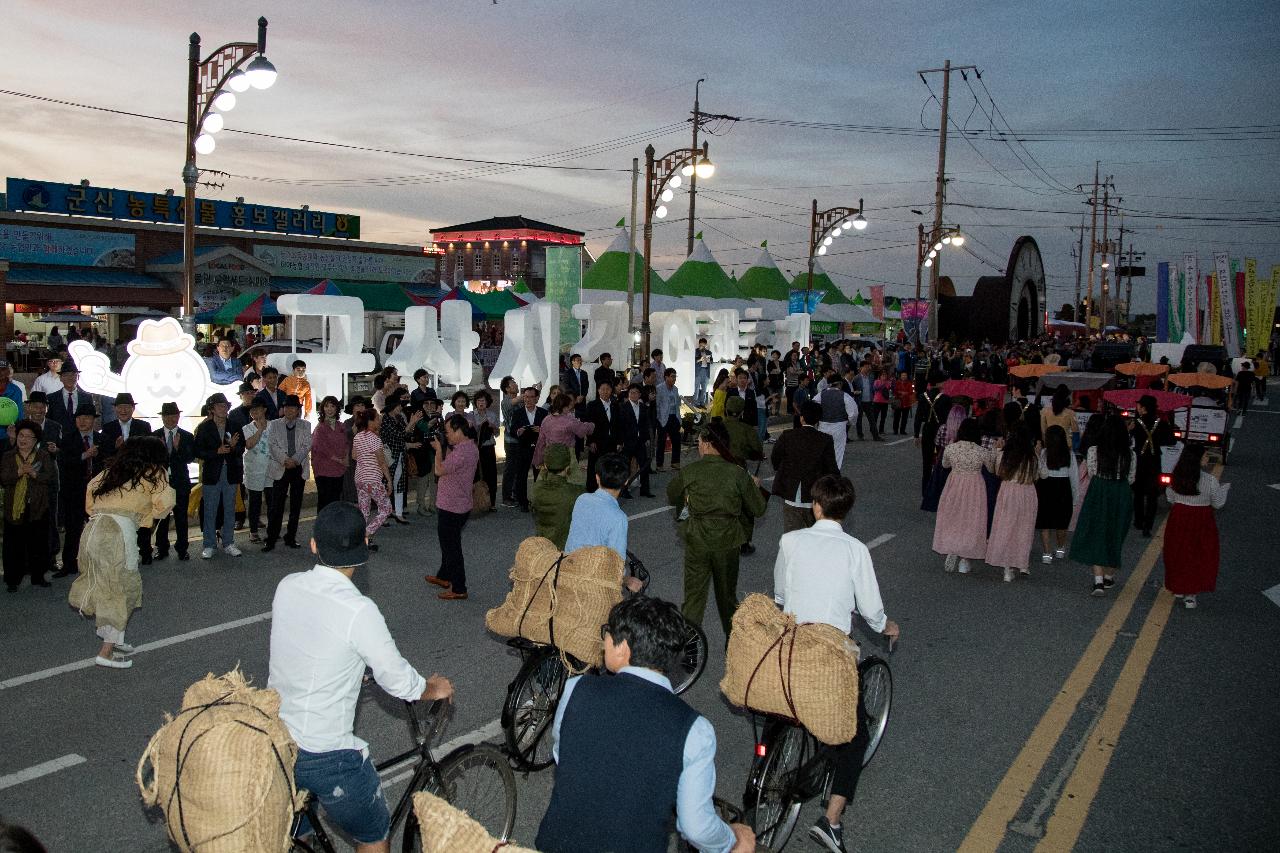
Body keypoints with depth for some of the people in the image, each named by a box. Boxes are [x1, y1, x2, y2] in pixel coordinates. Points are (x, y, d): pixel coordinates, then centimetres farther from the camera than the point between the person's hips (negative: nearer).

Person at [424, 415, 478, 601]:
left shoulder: (462, 452, -25)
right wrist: (444, 449, 3)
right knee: (448, 542, 25)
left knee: (451, 546, 0)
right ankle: (444, 576, 42)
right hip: (460, 504, 10)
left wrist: (439, 449, -10)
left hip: (452, 508, -10)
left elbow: (439, 470, -23)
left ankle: (459, 589, 8)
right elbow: (449, 468, 13)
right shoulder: (470, 447, 7)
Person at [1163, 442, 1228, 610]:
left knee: (1178, 555, 17)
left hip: (1178, 520, 3)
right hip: (1201, 523, -3)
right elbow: (1218, 503, -4)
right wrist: (1224, 488, 12)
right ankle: (1190, 595, 9)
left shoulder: (1177, 477, -8)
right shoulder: (1210, 480, -18)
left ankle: (1178, 591, 28)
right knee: (1198, 558, 10)